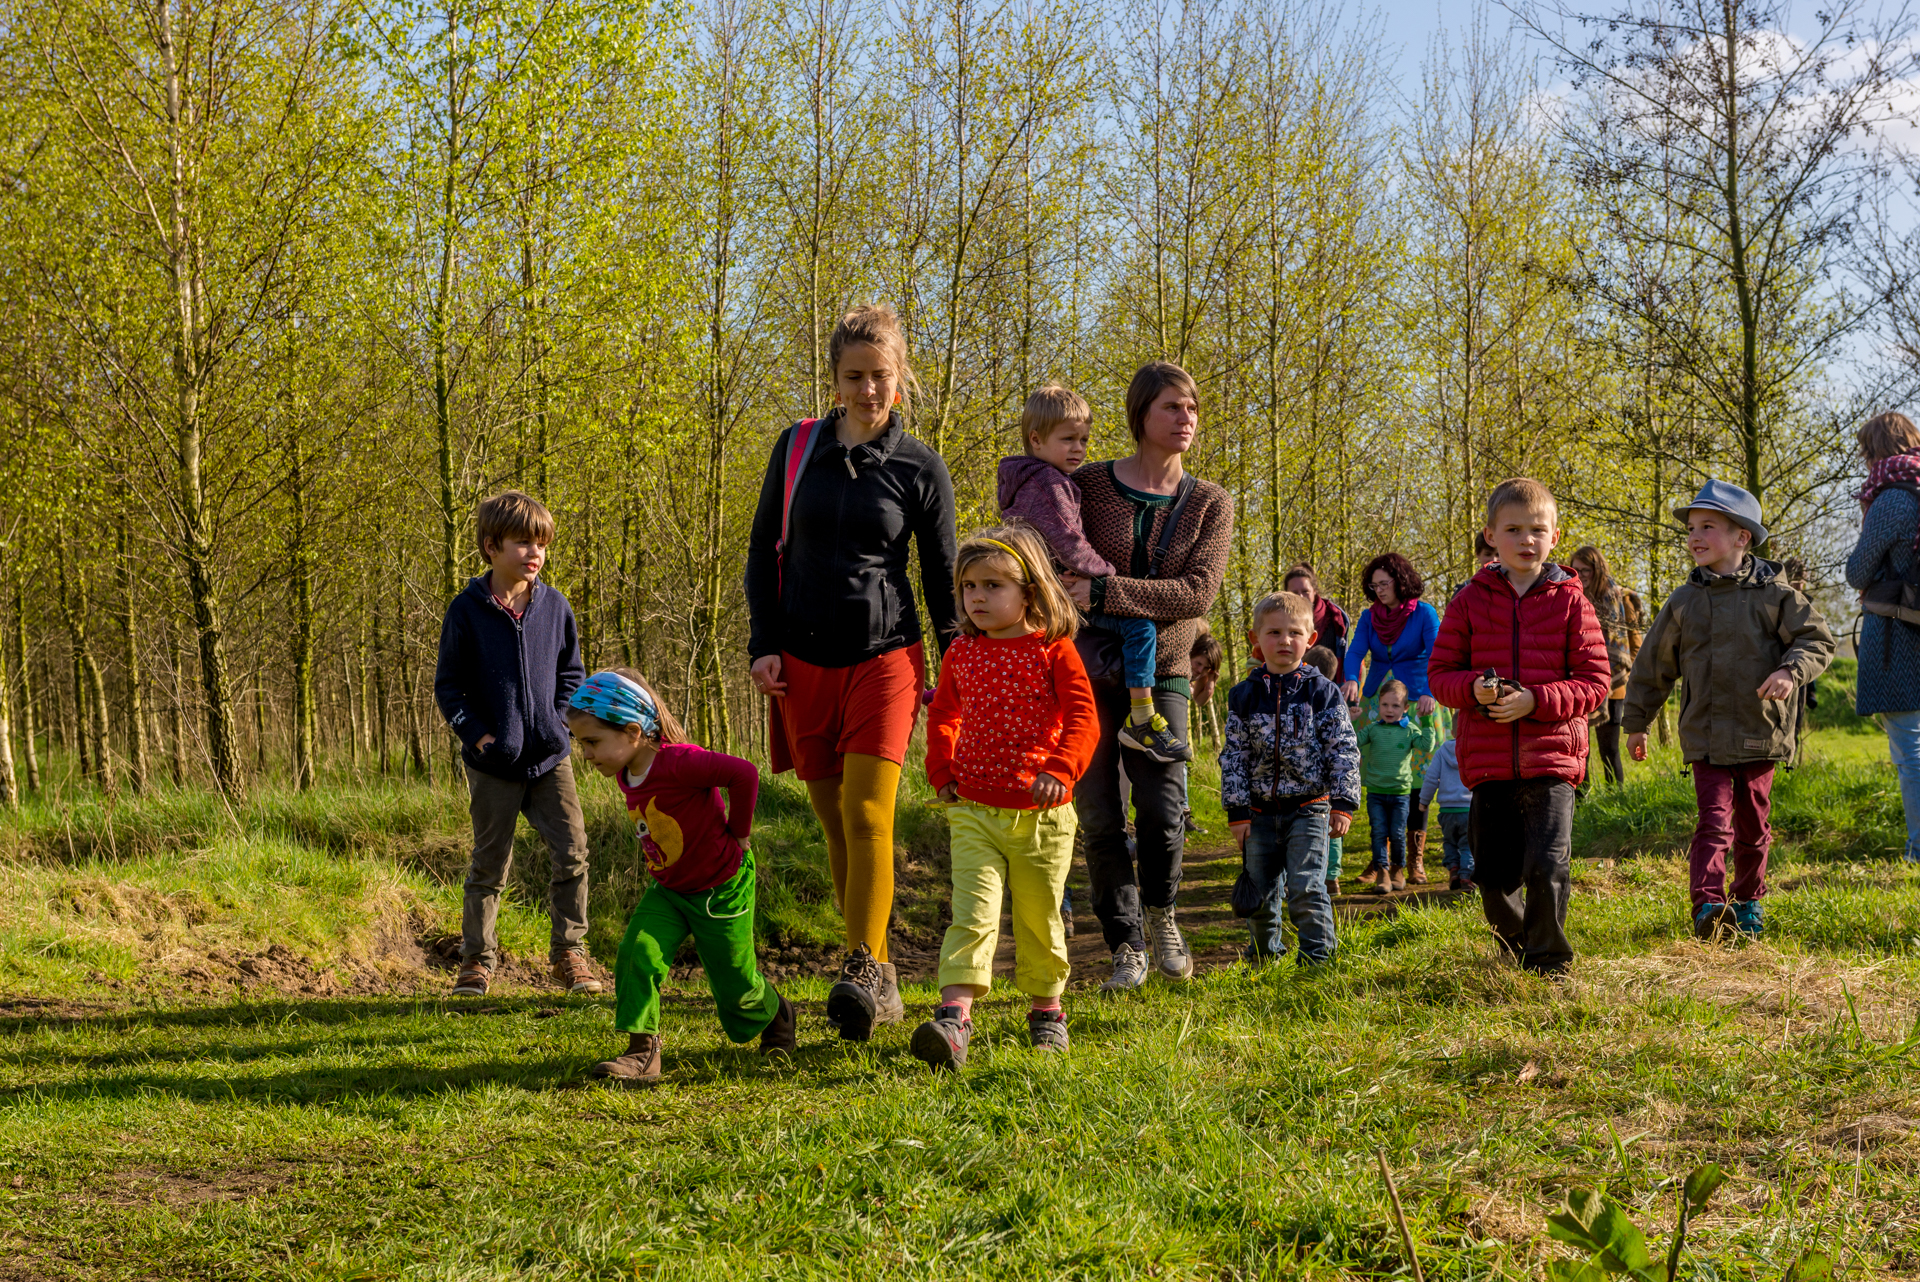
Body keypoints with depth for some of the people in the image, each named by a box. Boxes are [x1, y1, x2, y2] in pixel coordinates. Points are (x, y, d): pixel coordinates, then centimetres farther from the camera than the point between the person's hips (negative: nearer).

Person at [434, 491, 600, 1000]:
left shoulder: (554, 605, 2)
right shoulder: (467, 611, -6)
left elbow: (571, 671, 13)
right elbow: (447, 685, -1)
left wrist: (559, 719, 0)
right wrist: (477, 735, -10)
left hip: (550, 757, 3)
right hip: (494, 763, -2)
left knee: (571, 853, -3)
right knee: (490, 863, 4)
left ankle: (569, 950, 11)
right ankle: (477, 958, 17)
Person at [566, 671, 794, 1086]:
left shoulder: (678, 763, -31)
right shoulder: (626, 775, -2)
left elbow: (744, 773, -38)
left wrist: (737, 835, -23)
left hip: (721, 890, -7)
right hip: (668, 890, 7)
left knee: (735, 986, 7)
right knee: (636, 954, -16)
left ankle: (776, 1016, 40)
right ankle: (642, 1051, -13)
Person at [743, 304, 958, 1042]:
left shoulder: (919, 469, 1)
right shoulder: (797, 449, 6)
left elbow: (943, 577, 5)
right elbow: (764, 550, 11)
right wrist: (764, 644, 2)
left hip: (886, 656, -3)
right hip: (804, 662, 3)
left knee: (866, 814, -16)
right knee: (834, 823, 5)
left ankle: (865, 970, -17)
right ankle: (879, 982, 14)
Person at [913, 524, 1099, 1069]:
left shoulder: (1054, 650, -3)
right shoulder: (962, 653, 9)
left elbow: (1082, 717, -9)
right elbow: (943, 716, 23)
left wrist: (1059, 771, -22)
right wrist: (943, 772, 11)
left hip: (1041, 814, -2)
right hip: (974, 811, 2)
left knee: (1039, 917, 10)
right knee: (973, 912, -13)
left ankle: (1046, 1008, 29)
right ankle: (954, 1015, -24)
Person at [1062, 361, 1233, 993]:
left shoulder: (1209, 504, 3)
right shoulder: (1089, 484, 1)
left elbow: (1197, 593, -11)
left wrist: (1104, 592, -22)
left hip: (1160, 672, 0)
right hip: (1088, 672, 0)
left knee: (1162, 811, -11)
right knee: (1099, 818, -4)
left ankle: (1161, 914, 19)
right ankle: (1127, 947, 12)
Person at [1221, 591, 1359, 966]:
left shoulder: (1323, 692, -1)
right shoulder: (1244, 696, 4)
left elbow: (1344, 751, -2)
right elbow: (1233, 758, 4)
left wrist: (1343, 804, -8)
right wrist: (1237, 812, -1)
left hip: (1309, 809, -3)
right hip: (1260, 812, 3)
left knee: (1306, 890, -11)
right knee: (1261, 895, 11)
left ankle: (1317, 957, -1)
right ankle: (1265, 954, 29)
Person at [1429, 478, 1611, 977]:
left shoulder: (1569, 600, 1)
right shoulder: (1471, 600, 7)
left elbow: (1595, 681, 0)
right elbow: (1440, 671, 10)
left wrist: (1536, 700, -14)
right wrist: (1473, 688, -13)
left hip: (1551, 761, -2)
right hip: (1488, 763, 3)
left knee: (1547, 868, -13)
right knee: (1495, 876, 9)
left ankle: (1549, 963, 4)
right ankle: (1517, 957, 31)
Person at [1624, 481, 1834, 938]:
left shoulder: (1773, 593, -1)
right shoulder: (1683, 603, 5)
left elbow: (1816, 639, -1)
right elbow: (1653, 666, 13)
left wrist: (1791, 671, -21)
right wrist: (1637, 723, 16)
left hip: (1761, 733, 0)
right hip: (1706, 739, 0)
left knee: (1751, 825, 13)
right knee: (1714, 820, -14)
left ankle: (1748, 901, 30)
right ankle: (1708, 905, -23)